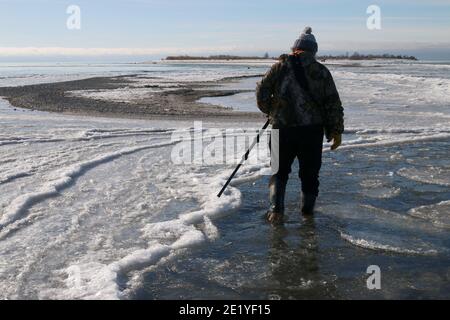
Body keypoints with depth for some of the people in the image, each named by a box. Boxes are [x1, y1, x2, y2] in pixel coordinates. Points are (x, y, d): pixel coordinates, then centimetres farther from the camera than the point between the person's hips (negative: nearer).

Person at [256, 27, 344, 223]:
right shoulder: (321, 71, 2)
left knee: (279, 170, 13)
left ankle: (276, 208, 0)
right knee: (309, 172, 15)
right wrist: (337, 131, 5)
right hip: (312, 130, 0)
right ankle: (308, 208, 24)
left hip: (282, 128, 0)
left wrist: (269, 111, 15)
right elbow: (334, 104, 0)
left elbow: (262, 91, -2)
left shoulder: (281, 66, 0)